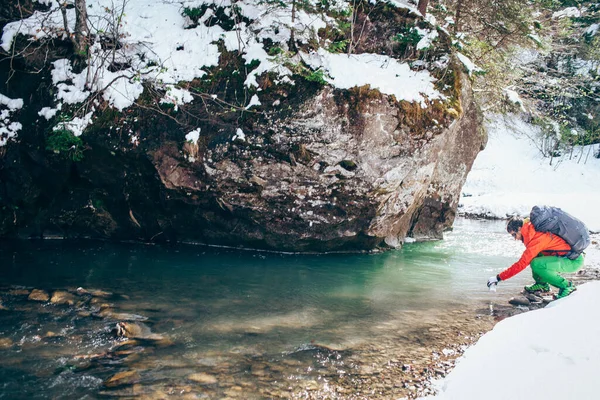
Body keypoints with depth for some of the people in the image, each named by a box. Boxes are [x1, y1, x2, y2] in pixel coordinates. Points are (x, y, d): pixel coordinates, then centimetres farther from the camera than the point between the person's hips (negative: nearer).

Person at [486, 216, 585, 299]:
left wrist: (498, 277, -21)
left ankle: (566, 286, -10)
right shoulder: (534, 230, 3)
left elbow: (521, 264, -24)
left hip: (574, 261, -9)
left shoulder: (537, 238, -24)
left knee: (536, 264, -25)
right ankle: (542, 284, 12)